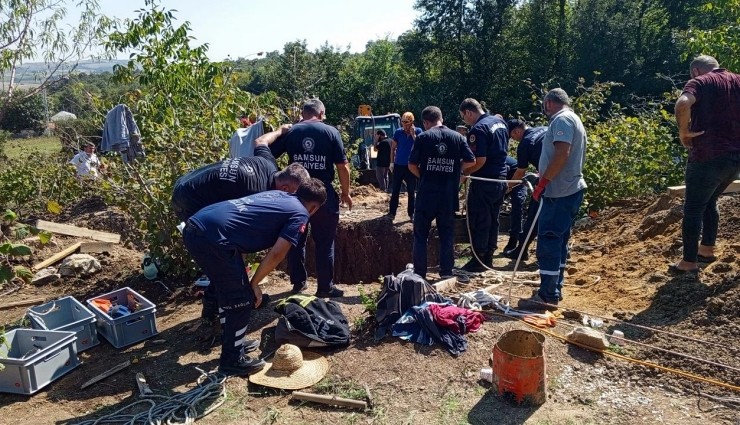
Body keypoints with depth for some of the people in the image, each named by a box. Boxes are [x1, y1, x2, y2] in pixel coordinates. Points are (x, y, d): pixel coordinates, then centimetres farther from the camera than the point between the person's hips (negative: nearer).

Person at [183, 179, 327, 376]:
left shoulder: (277, 194, 25)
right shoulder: (300, 214, 4)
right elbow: (276, 254, -6)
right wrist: (254, 284, 8)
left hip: (194, 228, 9)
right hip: (213, 237, -9)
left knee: (228, 292, 25)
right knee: (242, 299, 7)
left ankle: (232, 343, 40)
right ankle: (232, 360, 21)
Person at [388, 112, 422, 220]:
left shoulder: (418, 131, -3)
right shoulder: (398, 132, -1)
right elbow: (393, 148, 6)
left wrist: (413, 134, -19)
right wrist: (392, 162, 1)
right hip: (398, 165, 1)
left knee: (411, 192, 5)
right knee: (395, 191, 5)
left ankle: (412, 214, 13)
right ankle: (392, 212, 13)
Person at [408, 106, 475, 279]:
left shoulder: (423, 137, -3)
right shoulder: (457, 137, 4)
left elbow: (412, 165, -6)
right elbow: (471, 161, 2)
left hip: (426, 195, -2)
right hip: (449, 196, 2)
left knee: (421, 235, 7)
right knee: (447, 235, 11)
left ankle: (419, 273, 10)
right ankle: (446, 272, 14)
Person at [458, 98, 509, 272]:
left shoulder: (478, 129, -18)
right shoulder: (500, 122, 10)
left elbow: (479, 160, -23)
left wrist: (464, 173, -11)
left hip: (484, 183, -9)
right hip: (500, 179, 9)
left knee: (479, 222, 1)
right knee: (493, 220, 14)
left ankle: (478, 260, 8)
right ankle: (488, 258, 23)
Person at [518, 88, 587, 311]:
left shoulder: (562, 119, -10)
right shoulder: (575, 121, 22)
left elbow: (562, 154, -23)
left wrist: (543, 181, -18)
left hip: (560, 192, -11)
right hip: (570, 189, 11)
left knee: (548, 242, -9)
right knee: (558, 242, 14)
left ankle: (547, 296, -5)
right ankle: (554, 291, 21)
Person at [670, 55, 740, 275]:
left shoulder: (699, 82, -4)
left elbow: (683, 104, -27)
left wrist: (684, 131, -14)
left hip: (708, 157, -6)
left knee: (693, 209, 3)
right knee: (709, 201, 25)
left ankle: (689, 263, 7)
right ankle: (707, 250, 31)